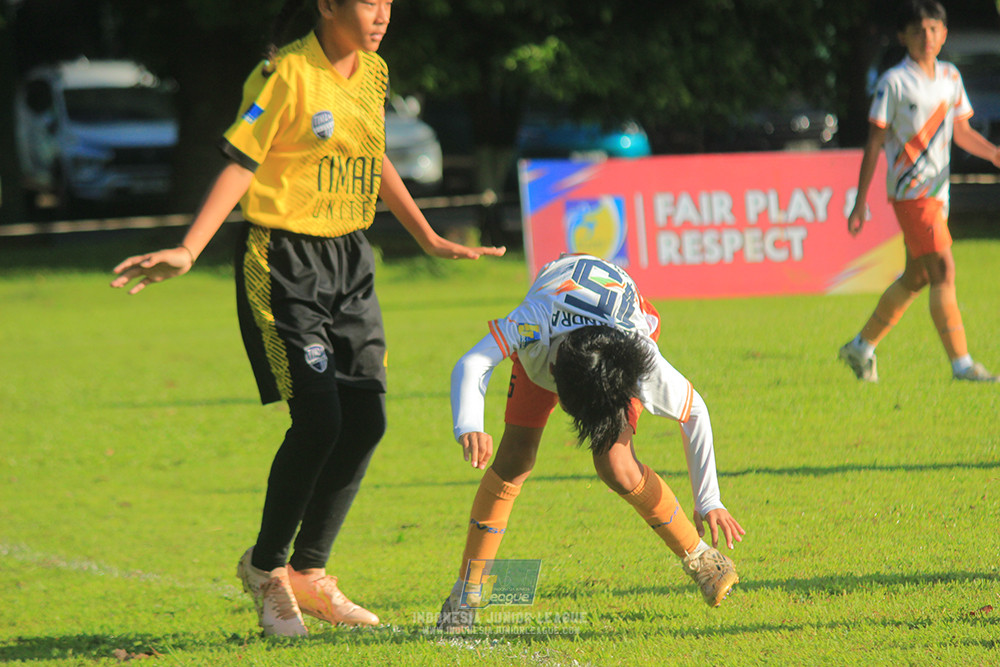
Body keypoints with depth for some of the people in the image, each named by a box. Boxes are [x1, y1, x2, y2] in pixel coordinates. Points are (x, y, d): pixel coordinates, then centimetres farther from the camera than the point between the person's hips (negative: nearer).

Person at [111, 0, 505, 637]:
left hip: (351, 261, 8)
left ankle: (308, 573, 15)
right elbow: (240, 165, -14)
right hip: (286, 262, -7)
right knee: (319, 420, -14)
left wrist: (430, 240, 31)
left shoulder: (372, 72, 9)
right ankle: (265, 567, 8)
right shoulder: (287, 74, -13)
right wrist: (188, 251, -22)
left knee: (367, 419, 1)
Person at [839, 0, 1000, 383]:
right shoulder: (894, 82, -8)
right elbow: (875, 143, -6)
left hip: (938, 193, 7)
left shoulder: (950, 77, 10)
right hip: (910, 191, -7)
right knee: (943, 270, -16)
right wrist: (860, 204, -7)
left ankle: (861, 348, 28)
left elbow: (962, 133, 18)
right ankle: (961, 363, -18)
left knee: (916, 278, 13)